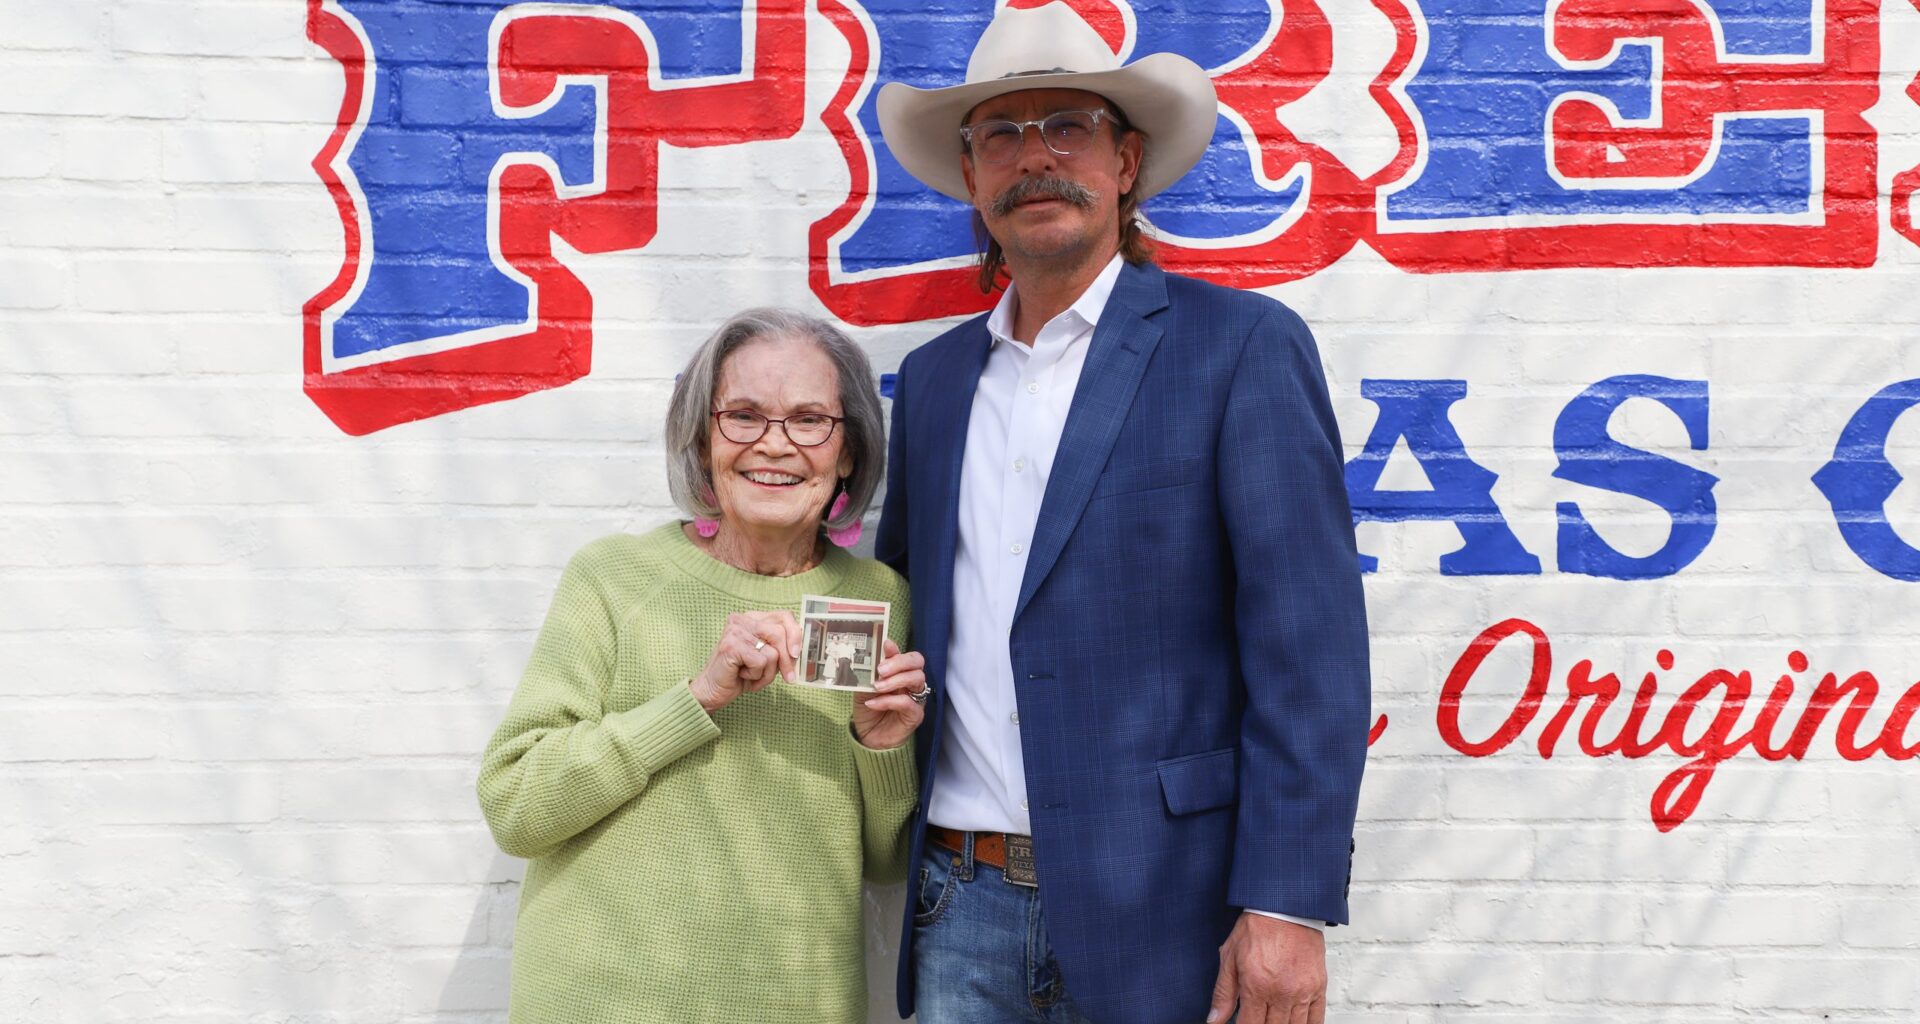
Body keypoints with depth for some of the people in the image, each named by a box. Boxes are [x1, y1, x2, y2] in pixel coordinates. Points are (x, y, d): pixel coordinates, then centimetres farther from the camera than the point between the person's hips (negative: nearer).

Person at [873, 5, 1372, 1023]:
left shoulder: (1243, 346, -4)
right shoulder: (931, 378, 12)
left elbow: (1307, 648, -10)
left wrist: (1287, 904, -16)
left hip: (1164, 918, -4)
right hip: (962, 910, 5)